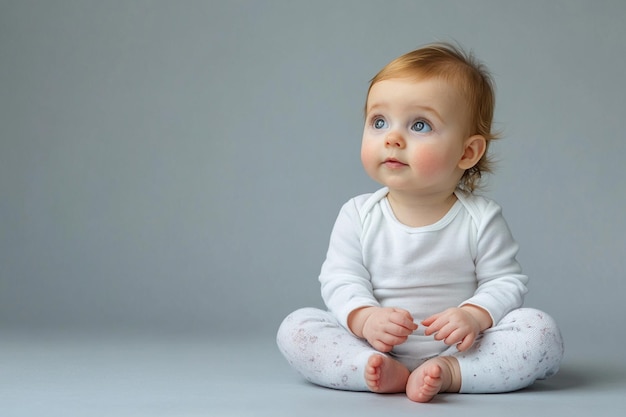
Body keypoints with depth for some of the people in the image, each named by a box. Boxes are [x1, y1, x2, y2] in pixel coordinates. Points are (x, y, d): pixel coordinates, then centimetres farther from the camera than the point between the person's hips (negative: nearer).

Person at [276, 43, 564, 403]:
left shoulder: (482, 219, -5)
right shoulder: (359, 216, -1)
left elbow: (506, 282, -3)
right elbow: (341, 280, -4)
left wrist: (474, 315, -24)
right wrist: (364, 317, -24)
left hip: (459, 349, -1)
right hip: (372, 346, 1)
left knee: (542, 332, -22)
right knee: (295, 328, -17)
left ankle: (448, 374, -31)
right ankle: (385, 373, -32)